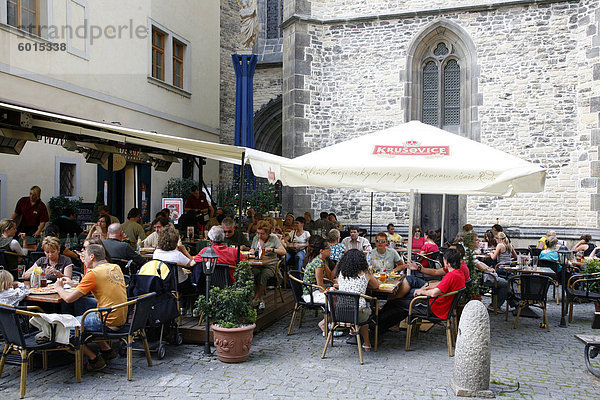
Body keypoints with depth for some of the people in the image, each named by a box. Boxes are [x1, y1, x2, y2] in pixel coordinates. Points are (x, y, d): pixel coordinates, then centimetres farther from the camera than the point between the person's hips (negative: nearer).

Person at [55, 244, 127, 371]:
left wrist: (59, 288, 8)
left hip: (108, 321, -8)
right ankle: (106, 349, 24)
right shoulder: (115, 267, 9)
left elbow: (69, 298, -12)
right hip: (122, 317, 8)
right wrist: (74, 284, 25)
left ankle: (94, 359, 7)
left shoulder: (94, 273, -14)